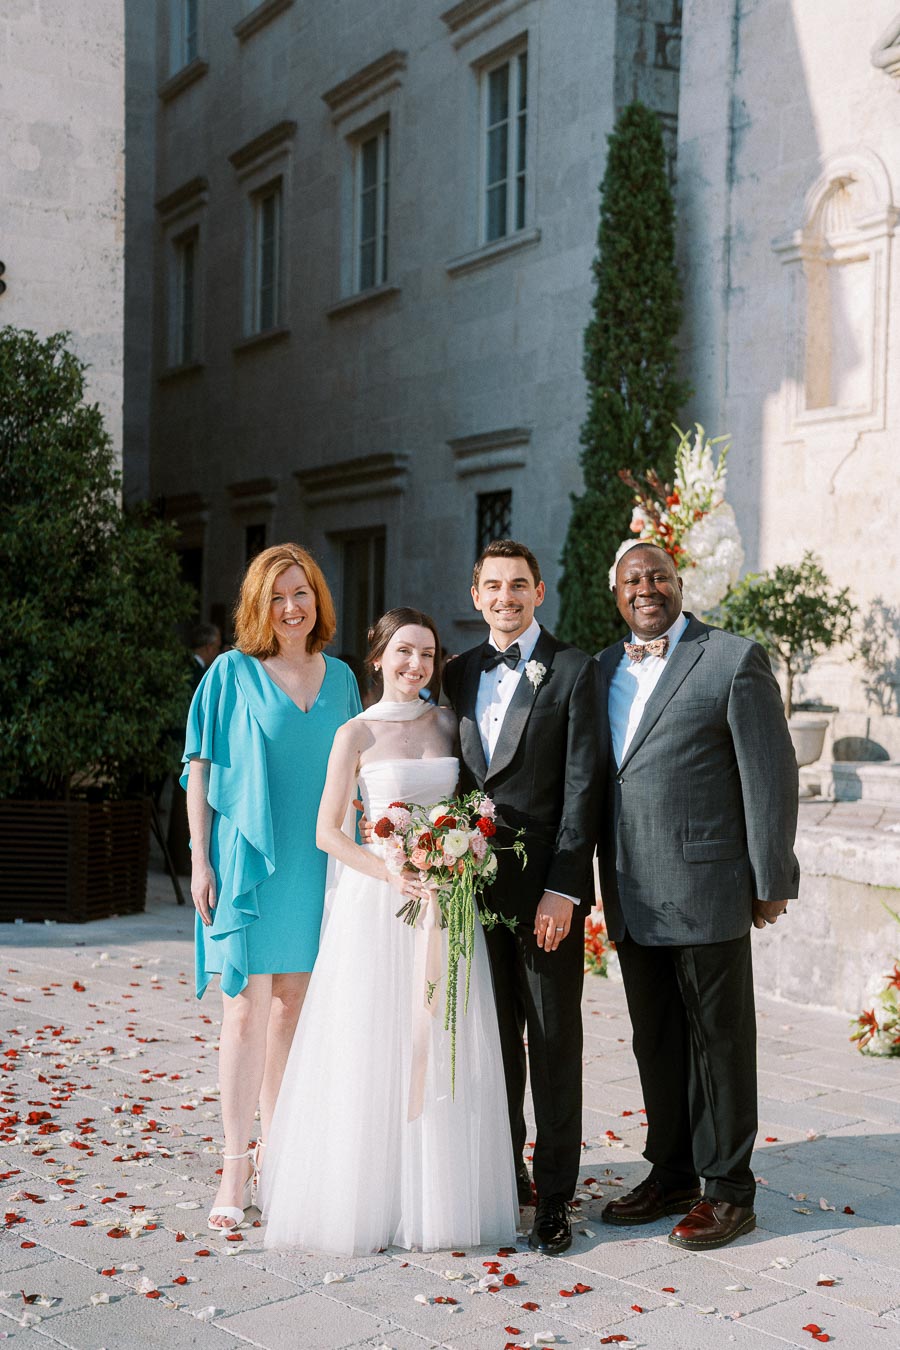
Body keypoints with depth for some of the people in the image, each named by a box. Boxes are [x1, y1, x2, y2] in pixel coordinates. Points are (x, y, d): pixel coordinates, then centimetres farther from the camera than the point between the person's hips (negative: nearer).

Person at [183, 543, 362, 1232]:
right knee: (247, 1008, -5)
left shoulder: (339, 678, 10)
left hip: (314, 865, 4)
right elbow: (201, 769, -1)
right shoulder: (233, 672, -1)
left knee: (291, 1007, 10)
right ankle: (236, 1169, 1)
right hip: (246, 860, -4)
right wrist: (200, 859, -7)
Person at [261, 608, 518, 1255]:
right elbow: (328, 831, -4)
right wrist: (392, 875, -16)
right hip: (376, 902, -3)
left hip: (443, 901, 4)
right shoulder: (358, 734, -2)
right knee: (372, 1049, -1)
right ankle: (367, 1196, 9)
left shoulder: (448, 723, 9)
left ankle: (436, 1196, 14)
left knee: (441, 1047, 4)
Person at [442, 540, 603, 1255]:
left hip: (547, 887, -4)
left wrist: (563, 889, -14)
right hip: (476, 884, 5)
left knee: (555, 1042, 3)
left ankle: (554, 1197, 12)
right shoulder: (458, 675, 11)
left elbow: (583, 787, -9)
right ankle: (502, 1176, 26)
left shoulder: (574, 670, -3)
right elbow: (453, 780, 14)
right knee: (493, 1039, 13)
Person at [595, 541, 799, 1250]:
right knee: (656, 1042, 15)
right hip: (630, 896, 6)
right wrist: (598, 881, 9)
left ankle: (728, 1190, 18)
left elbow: (771, 774, -6)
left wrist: (771, 880, -8)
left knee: (719, 1039, 5)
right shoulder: (601, 669, 12)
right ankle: (670, 1174, 29)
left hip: (706, 887, -5)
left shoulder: (734, 659, -5)